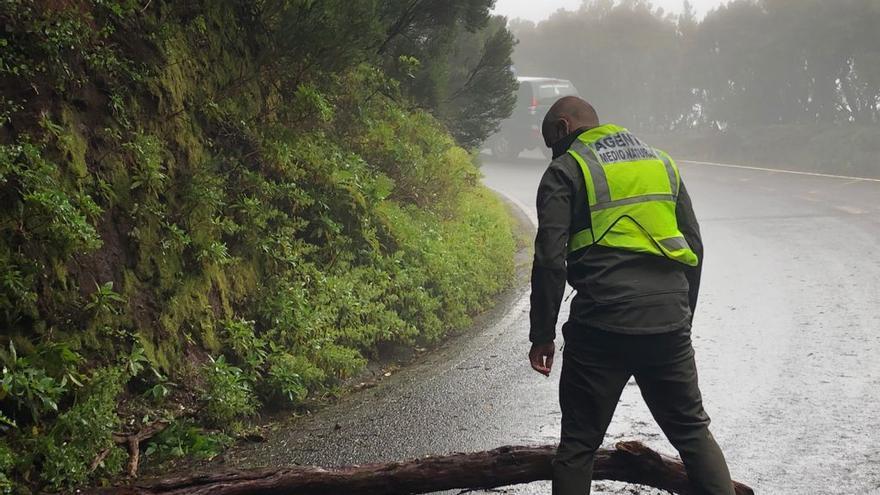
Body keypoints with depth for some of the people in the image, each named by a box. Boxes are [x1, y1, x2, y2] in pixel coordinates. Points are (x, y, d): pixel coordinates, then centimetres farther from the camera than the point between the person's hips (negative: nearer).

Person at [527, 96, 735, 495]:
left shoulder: (566, 171, 1)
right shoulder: (662, 163, 18)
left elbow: (550, 260, -8)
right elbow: (694, 248, 18)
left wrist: (542, 334, -2)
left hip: (601, 329, -4)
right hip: (669, 327, 5)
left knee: (579, 443, 6)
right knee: (693, 431, 15)